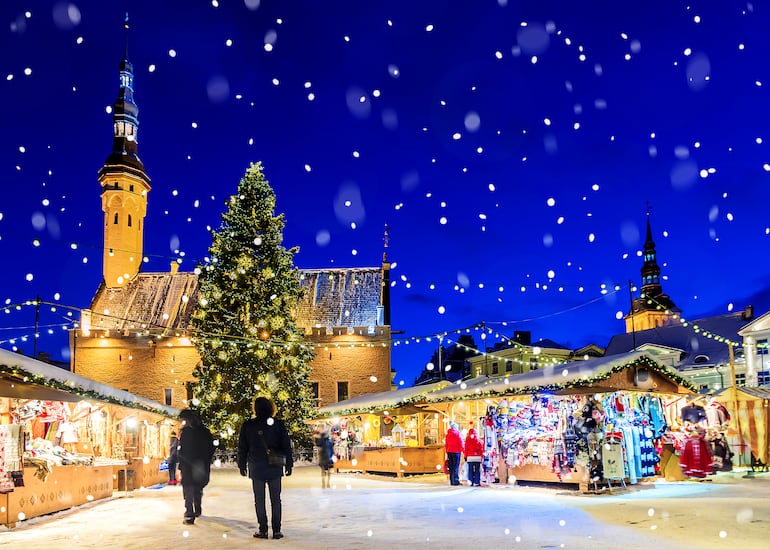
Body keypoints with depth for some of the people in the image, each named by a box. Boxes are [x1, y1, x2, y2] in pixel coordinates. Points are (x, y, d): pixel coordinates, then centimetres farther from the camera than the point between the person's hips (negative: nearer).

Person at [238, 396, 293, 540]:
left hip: (256, 469, 0)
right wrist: (288, 464, 6)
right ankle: (276, 530, 5)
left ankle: (263, 530, 5)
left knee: (259, 500, 6)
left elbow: (242, 448, 4)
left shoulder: (247, 426, -2)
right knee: (275, 499, 6)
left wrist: (242, 465, 13)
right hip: (275, 468, 0)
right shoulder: (279, 424, -3)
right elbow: (286, 446, 0)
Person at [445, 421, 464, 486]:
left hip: (449, 451, 6)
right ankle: (455, 481, -8)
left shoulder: (448, 434, 11)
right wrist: (461, 450, 1)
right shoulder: (457, 434, -8)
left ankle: (451, 481, 10)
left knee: (451, 467, 9)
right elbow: (461, 443, -9)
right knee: (456, 467, -4)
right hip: (456, 452, -6)